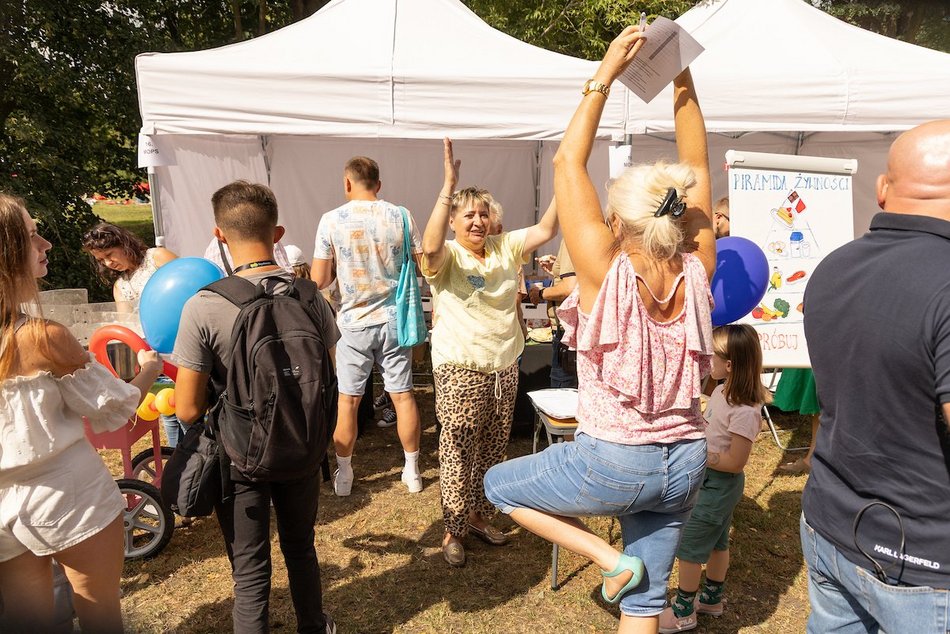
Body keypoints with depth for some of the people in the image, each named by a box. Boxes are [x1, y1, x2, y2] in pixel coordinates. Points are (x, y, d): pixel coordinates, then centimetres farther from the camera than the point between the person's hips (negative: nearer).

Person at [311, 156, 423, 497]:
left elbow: (319, 280, -6)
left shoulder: (331, 220, -7)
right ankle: (412, 471, 23)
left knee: (348, 400, 10)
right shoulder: (401, 216, -4)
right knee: (403, 396, 10)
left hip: (353, 322, -1)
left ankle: (343, 474, 23)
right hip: (393, 319, 1)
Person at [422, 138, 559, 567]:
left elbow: (545, 230, -4)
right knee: (458, 453, 3)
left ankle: (479, 516, 36)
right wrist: (448, 186, -39)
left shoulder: (505, 248, 6)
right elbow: (431, 245, -31)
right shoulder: (446, 256, -8)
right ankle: (453, 531, 20)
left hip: (505, 367, 6)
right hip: (460, 370, -5)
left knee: (493, 451, 17)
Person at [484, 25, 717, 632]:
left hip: (613, 461, -5)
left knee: (499, 484, 20)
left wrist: (605, 74, -10)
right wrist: (684, 81, -1)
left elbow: (568, 163, -14)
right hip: (685, 462, 6)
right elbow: (697, 170, 2)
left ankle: (611, 560, 15)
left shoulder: (606, 275, -20)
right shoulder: (697, 275, -8)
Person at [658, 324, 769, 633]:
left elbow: (735, 462, -26)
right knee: (716, 541, 25)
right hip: (712, 483, 9)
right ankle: (712, 597, 45)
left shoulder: (745, 412, -31)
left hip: (718, 487, -8)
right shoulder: (723, 390, -4)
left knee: (688, 548, 7)